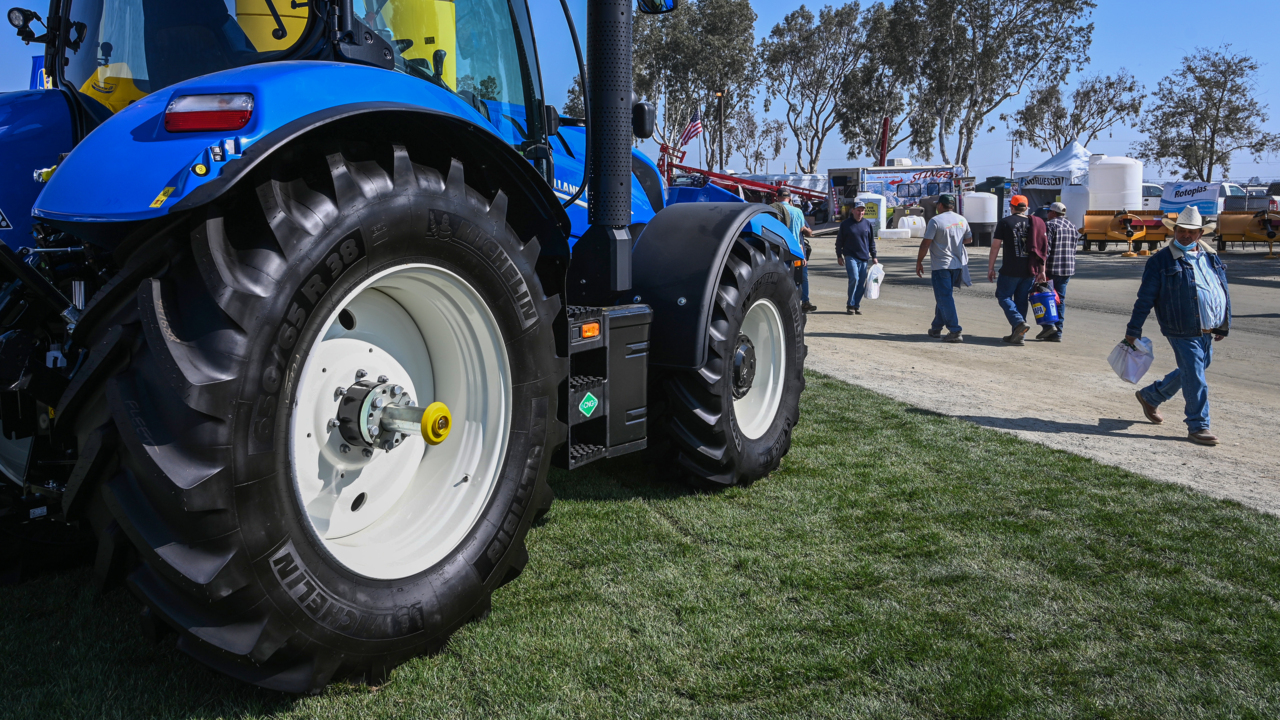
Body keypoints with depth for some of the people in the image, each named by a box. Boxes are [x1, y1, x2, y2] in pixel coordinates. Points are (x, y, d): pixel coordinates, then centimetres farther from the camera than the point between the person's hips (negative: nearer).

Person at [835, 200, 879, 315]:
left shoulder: (868, 224, 10)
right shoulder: (845, 224, 2)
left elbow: (872, 242, 16)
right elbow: (839, 241, 7)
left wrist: (874, 257, 12)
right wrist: (839, 255, 3)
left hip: (864, 258, 4)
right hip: (850, 257, -4)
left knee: (862, 282, 1)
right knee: (854, 278, -17)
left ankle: (857, 305, 11)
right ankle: (850, 305, -7)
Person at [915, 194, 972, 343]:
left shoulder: (935, 220, -12)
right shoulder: (962, 220, 8)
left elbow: (926, 243, -13)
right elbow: (969, 239, 21)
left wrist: (919, 262, -4)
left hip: (941, 266, -7)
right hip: (958, 264, 7)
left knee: (944, 298, -5)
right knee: (943, 296, 18)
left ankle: (955, 332, -11)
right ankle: (936, 328, 26)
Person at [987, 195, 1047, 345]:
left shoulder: (1004, 222, -2)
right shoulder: (1035, 223, 9)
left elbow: (995, 246, -5)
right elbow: (1042, 249, 8)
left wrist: (990, 268, 1)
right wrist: (1042, 271, 11)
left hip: (1010, 270, -5)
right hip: (1030, 271, 5)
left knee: (1004, 296, 7)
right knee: (1021, 301, 11)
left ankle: (1019, 322, -17)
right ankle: (1017, 335, 12)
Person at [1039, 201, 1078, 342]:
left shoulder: (1049, 225, -9)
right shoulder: (1072, 226, 13)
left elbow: (1045, 248, -17)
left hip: (1052, 268, -7)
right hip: (1068, 268, 7)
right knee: (1060, 299, 9)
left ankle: (1049, 324, -9)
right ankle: (1057, 333, 9)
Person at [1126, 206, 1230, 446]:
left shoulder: (1211, 257, 12)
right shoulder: (1161, 260, -6)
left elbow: (1224, 291, 20)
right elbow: (1145, 298, -6)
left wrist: (1224, 325, 19)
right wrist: (1133, 330, -7)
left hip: (1207, 332, 7)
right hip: (1183, 333, -7)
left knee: (1187, 372, 17)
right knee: (1195, 377, -5)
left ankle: (1150, 395, 38)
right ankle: (1198, 426, 6)